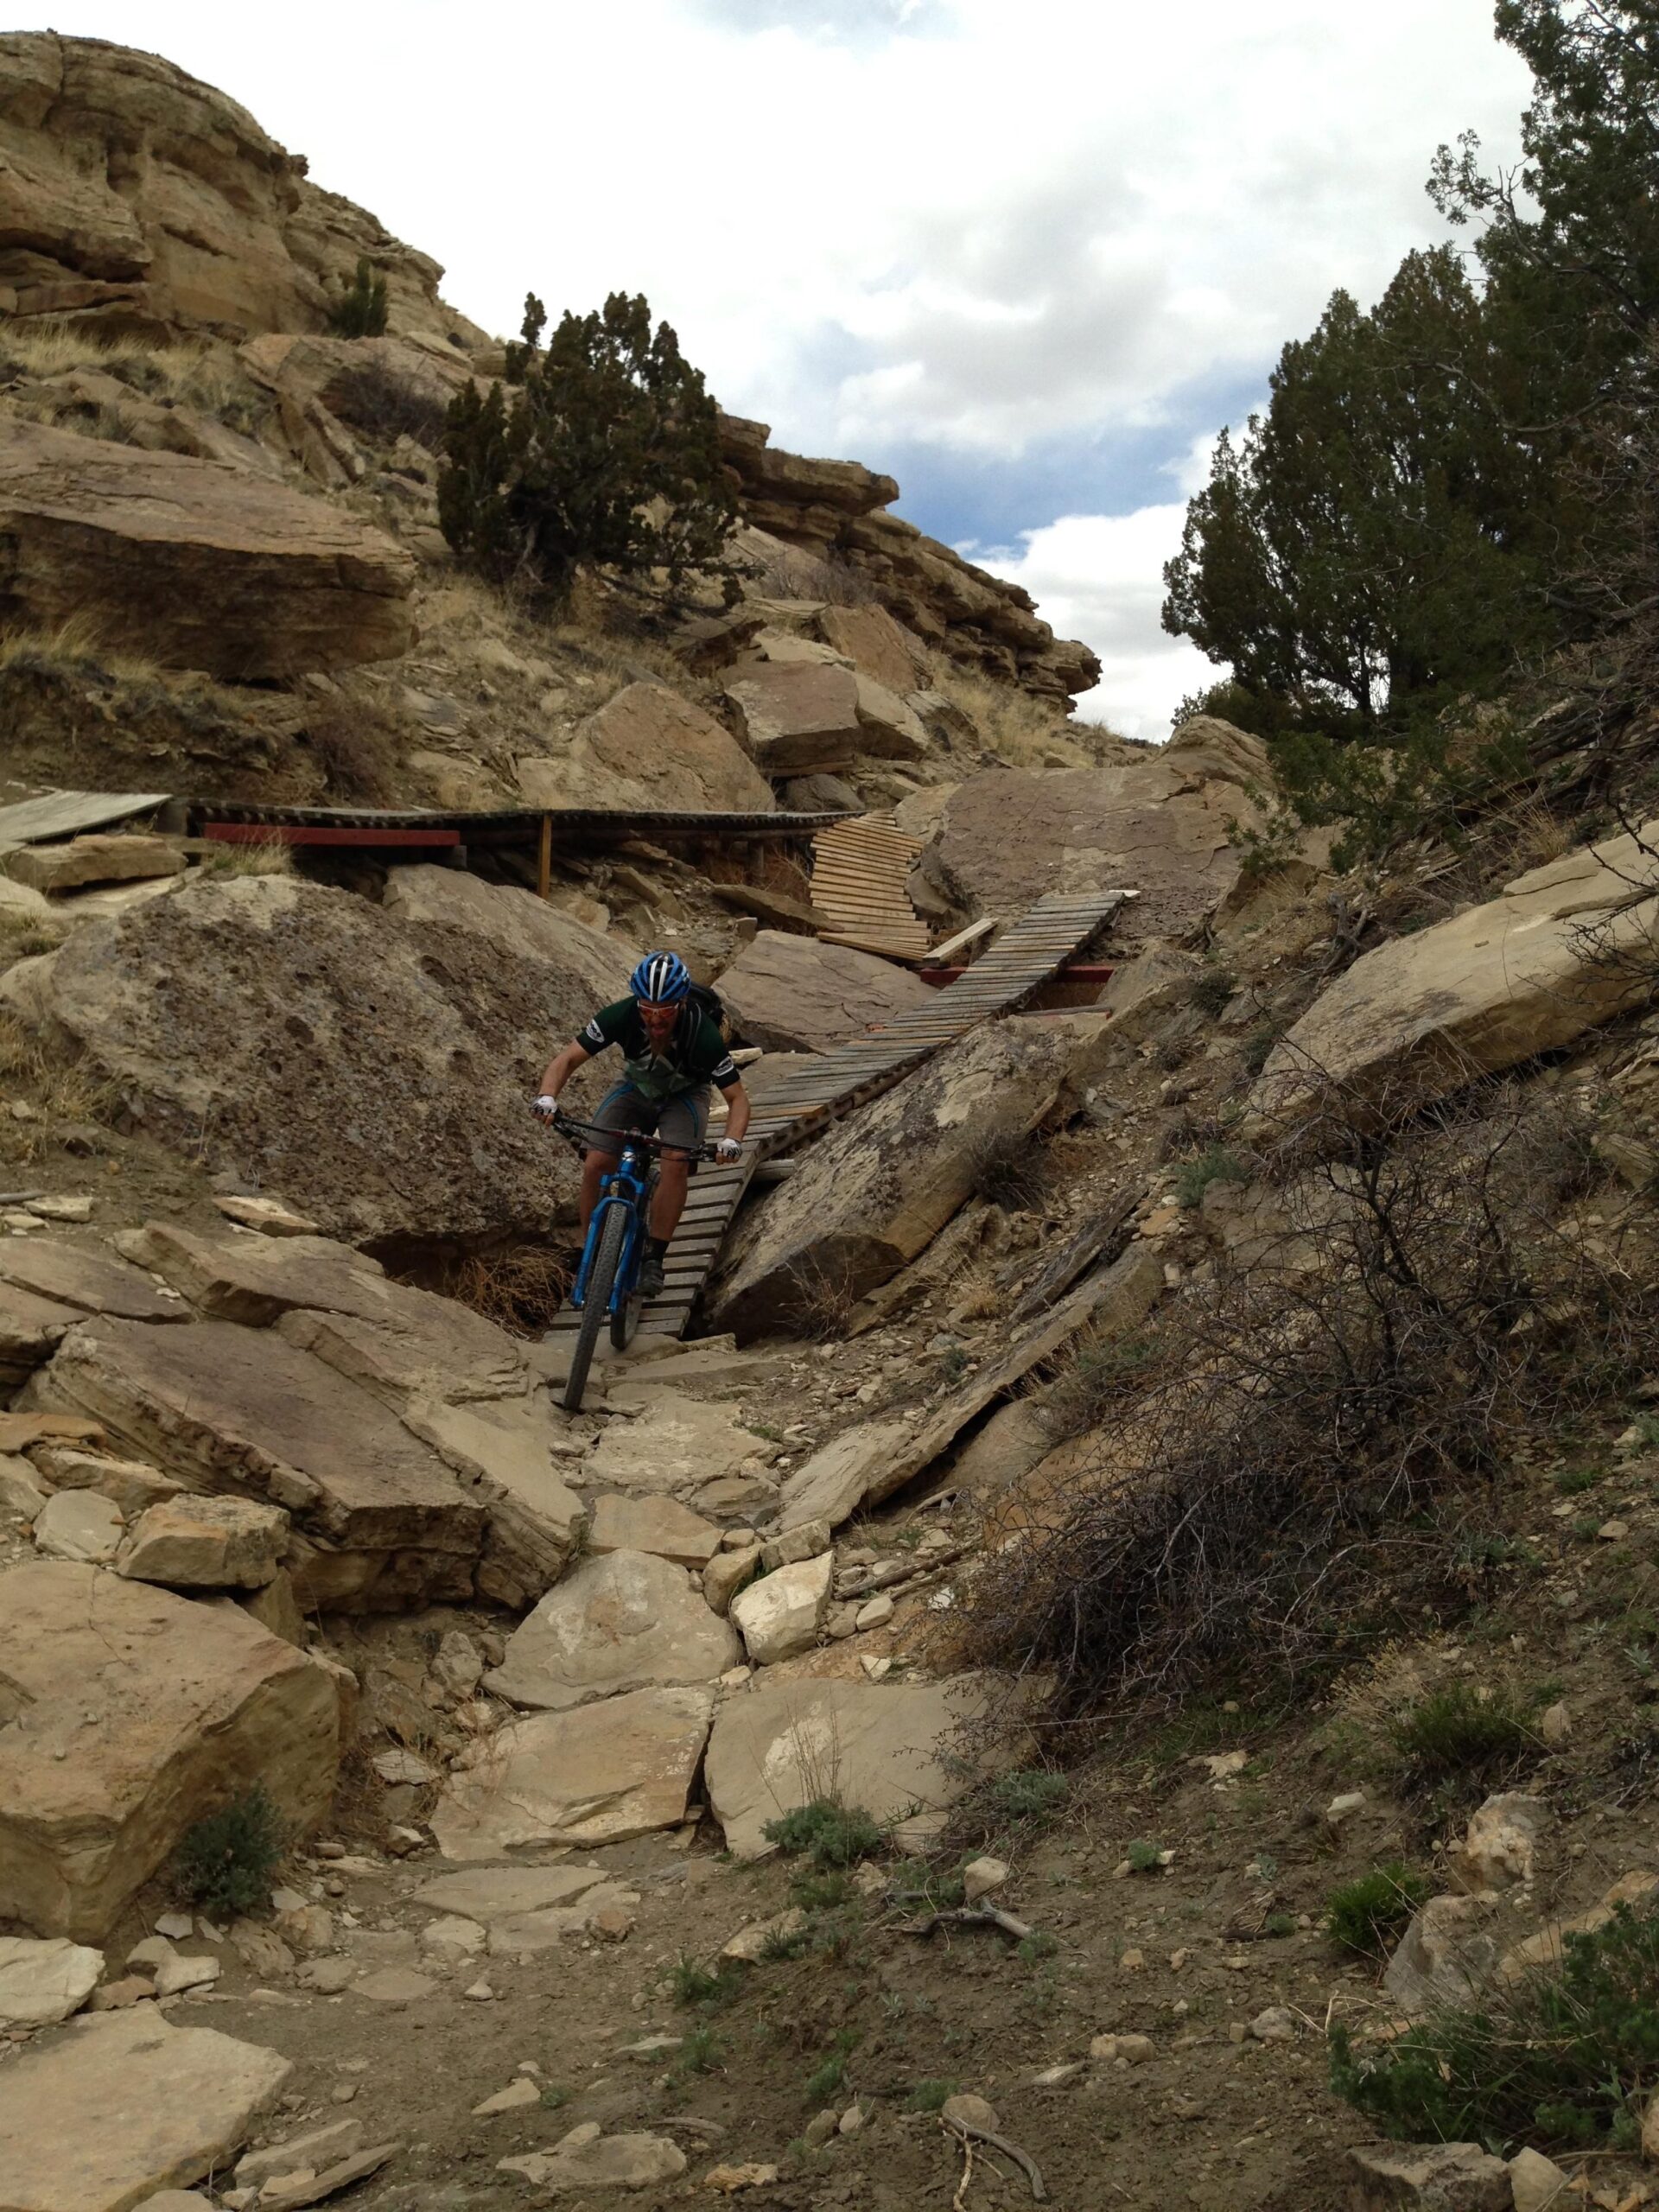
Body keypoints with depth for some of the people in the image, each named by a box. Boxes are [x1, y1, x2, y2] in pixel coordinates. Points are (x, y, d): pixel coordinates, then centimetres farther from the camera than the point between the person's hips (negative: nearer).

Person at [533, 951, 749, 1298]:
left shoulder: (703, 1034, -34)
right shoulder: (621, 1016, -30)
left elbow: (737, 1097, -26)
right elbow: (567, 1059, -23)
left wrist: (732, 1140, -45)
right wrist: (548, 1097, -43)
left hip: (684, 1096, -2)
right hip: (635, 1089, 2)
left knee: (675, 1164, -29)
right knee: (594, 1165, -17)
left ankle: (654, 1258, -15)